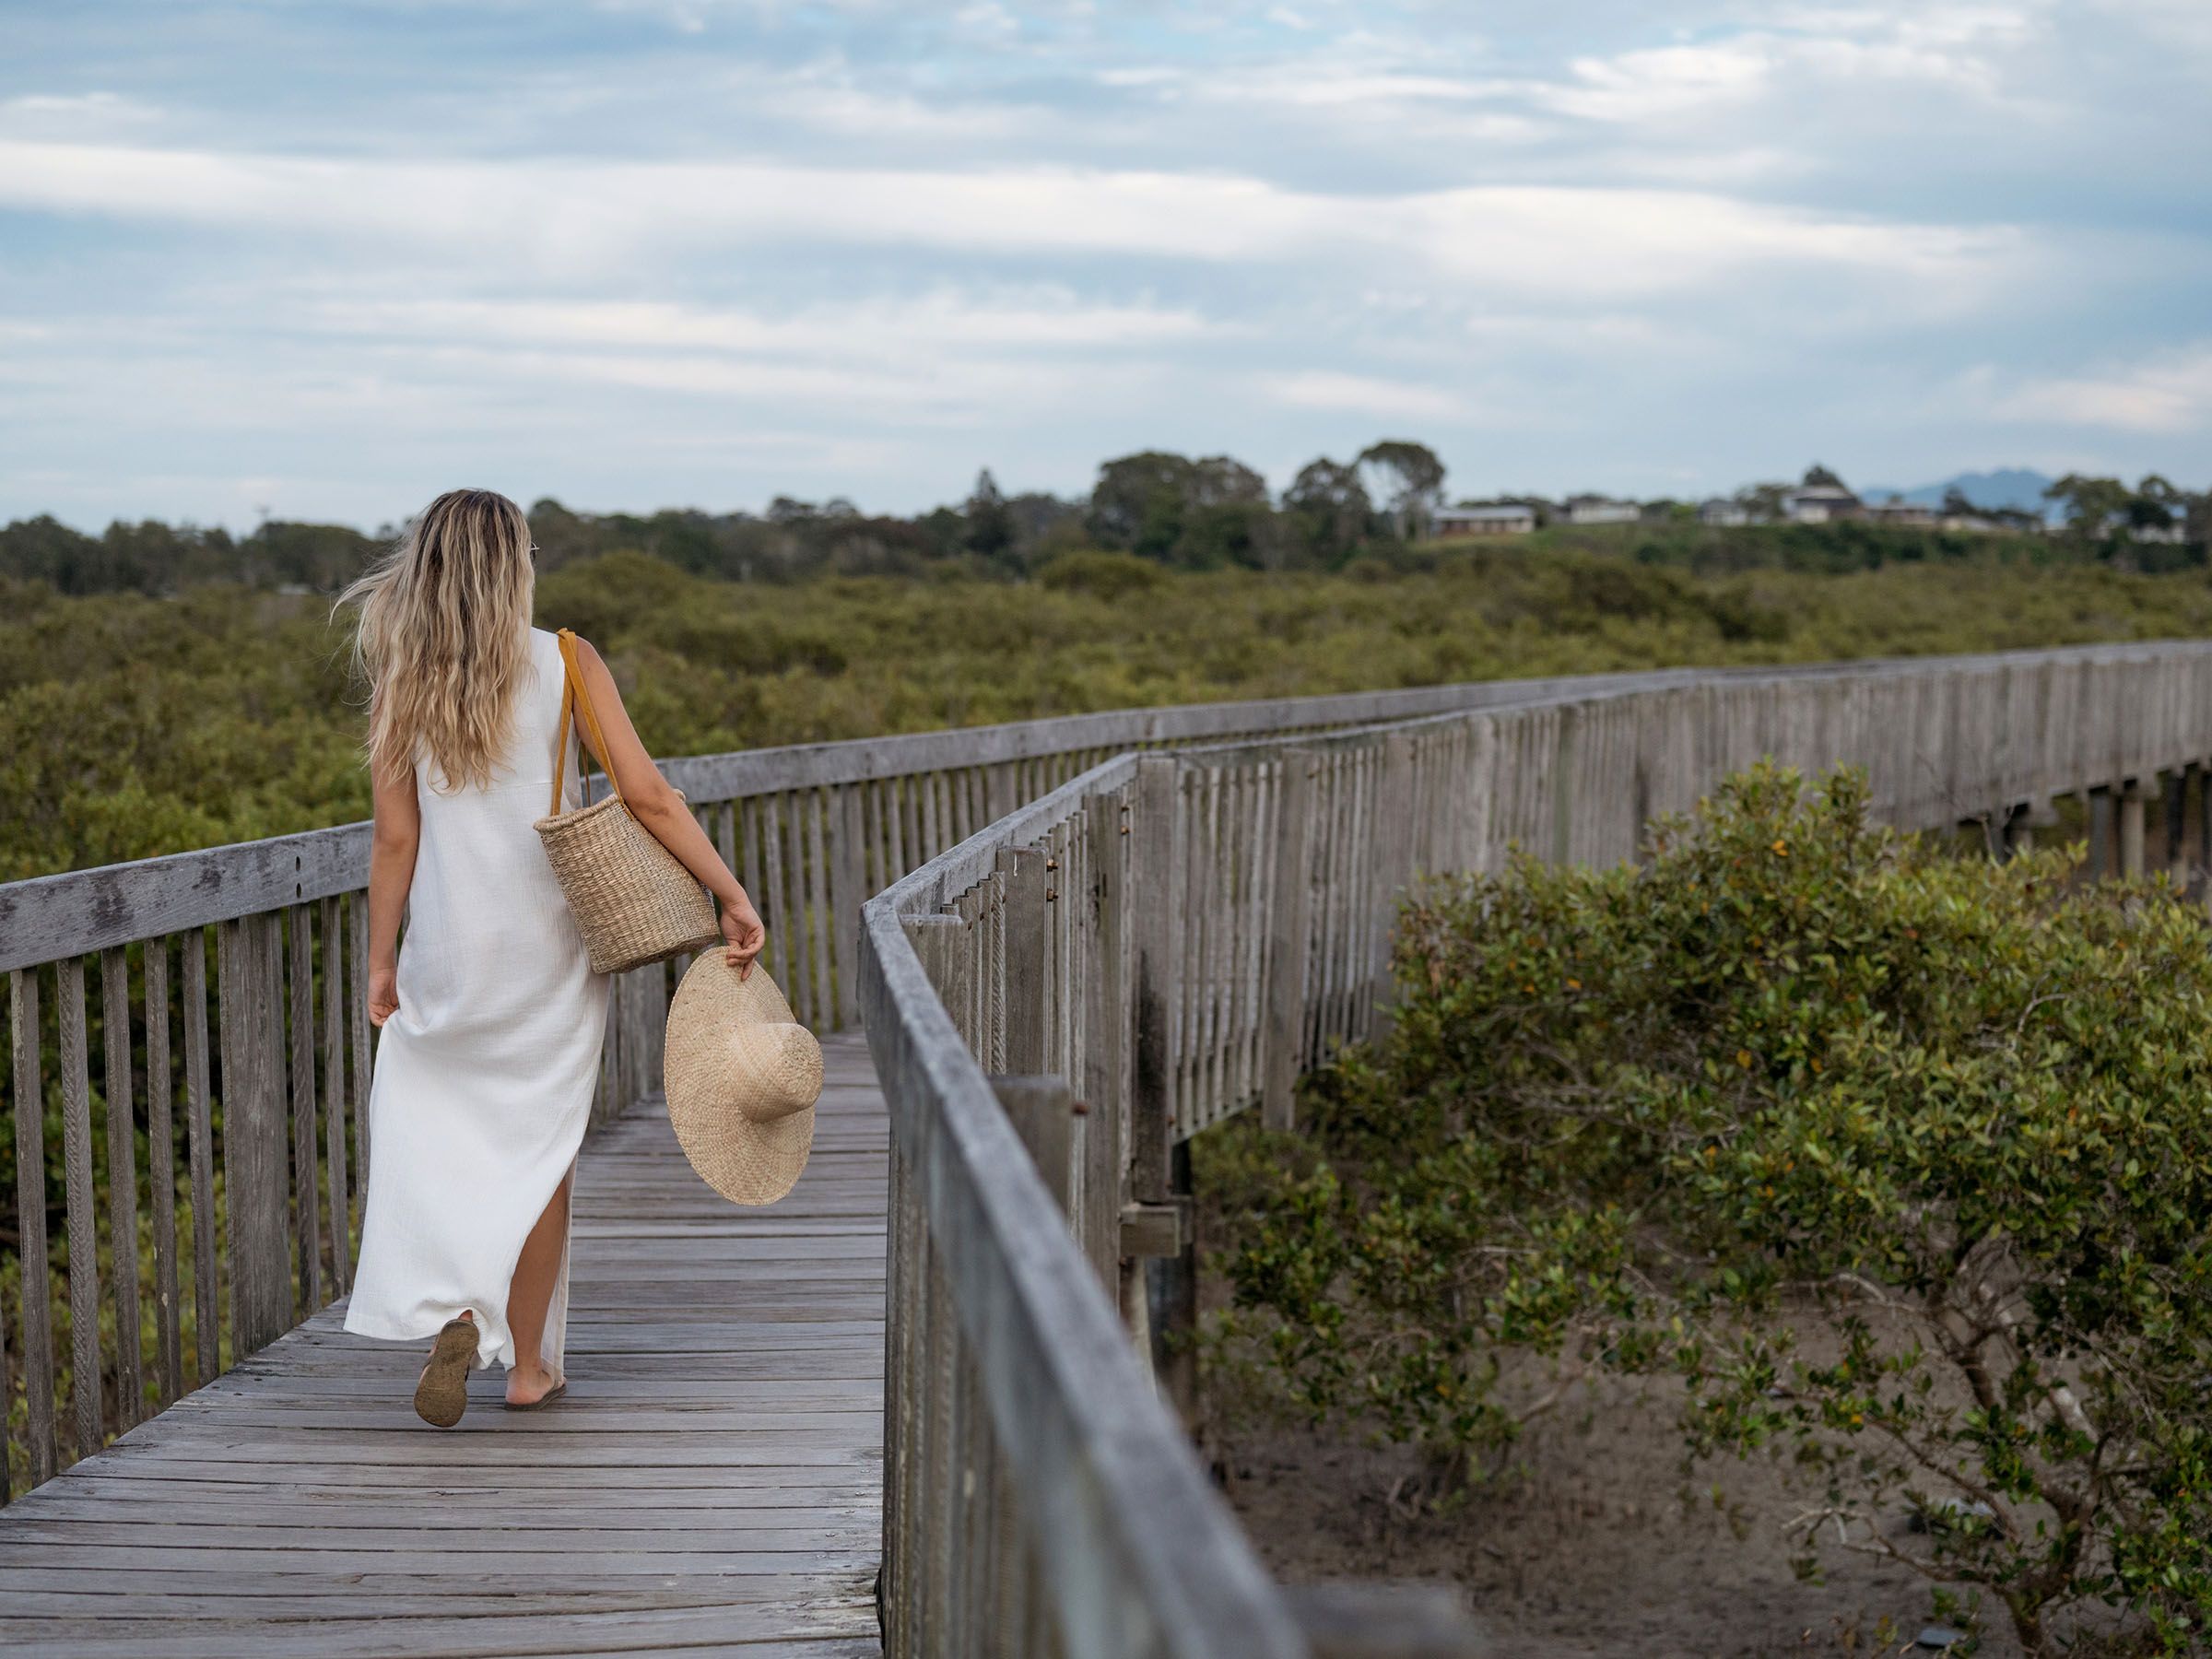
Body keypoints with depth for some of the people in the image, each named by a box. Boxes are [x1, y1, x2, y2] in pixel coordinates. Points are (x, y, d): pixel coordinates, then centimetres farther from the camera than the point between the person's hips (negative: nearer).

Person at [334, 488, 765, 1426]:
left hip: (450, 950, 0)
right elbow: (646, 795, -11)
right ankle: (528, 1364, 18)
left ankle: (455, 1313, -10)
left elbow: (395, 838, -4)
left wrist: (380, 961, 5)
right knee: (537, 1146, 11)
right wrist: (732, 896, -6)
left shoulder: (401, 680, -4)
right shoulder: (564, 663, -6)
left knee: (426, 1129, 12)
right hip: (551, 945, 0)